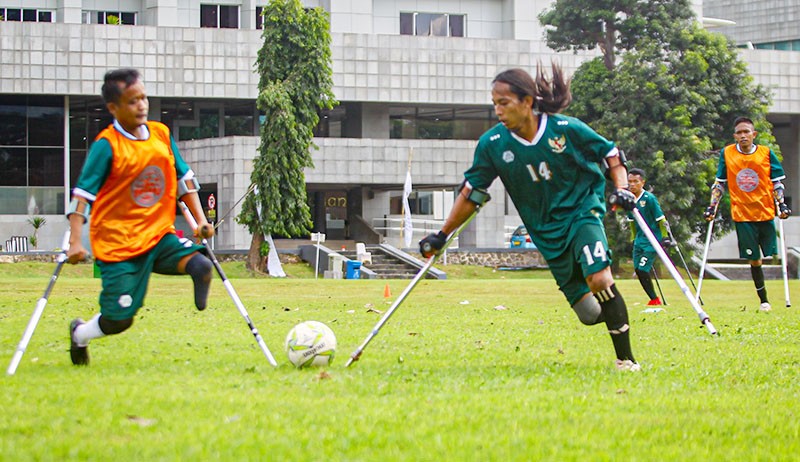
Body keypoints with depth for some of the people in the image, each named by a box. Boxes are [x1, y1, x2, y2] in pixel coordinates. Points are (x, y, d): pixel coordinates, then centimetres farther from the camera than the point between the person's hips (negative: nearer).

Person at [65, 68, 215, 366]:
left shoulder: (161, 135, 5)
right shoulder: (106, 146, -11)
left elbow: (183, 178, 16)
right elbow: (82, 194, -12)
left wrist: (200, 219, 10)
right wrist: (75, 242, -20)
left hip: (159, 235, 5)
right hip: (118, 243, -5)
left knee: (199, 265, -25)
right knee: (119, 320, -1)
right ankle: (79, 334, 29)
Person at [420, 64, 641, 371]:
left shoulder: (566, 129, -13)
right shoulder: (492, 144, -8)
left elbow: (610, 154, 2)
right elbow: (472, 193, 3)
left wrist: (621, 188, -14)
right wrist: (442, 236, 3)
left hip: (582, 211, -3)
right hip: (546, 232, 3)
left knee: (599, 279, -27)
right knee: (589, 314, -3)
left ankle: (626, 358, -17)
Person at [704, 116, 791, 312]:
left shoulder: (766, 153, 1)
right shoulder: (726, 154, 2)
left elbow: (776, 182, 7)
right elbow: (719, 183, 8)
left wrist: (781, 204, -4)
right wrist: (712, 207, 1)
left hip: (766, 212, 0)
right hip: (741, 214, 0)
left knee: (770, 253, -1)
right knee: (753, 259, 0)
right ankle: (763, 300, 8)